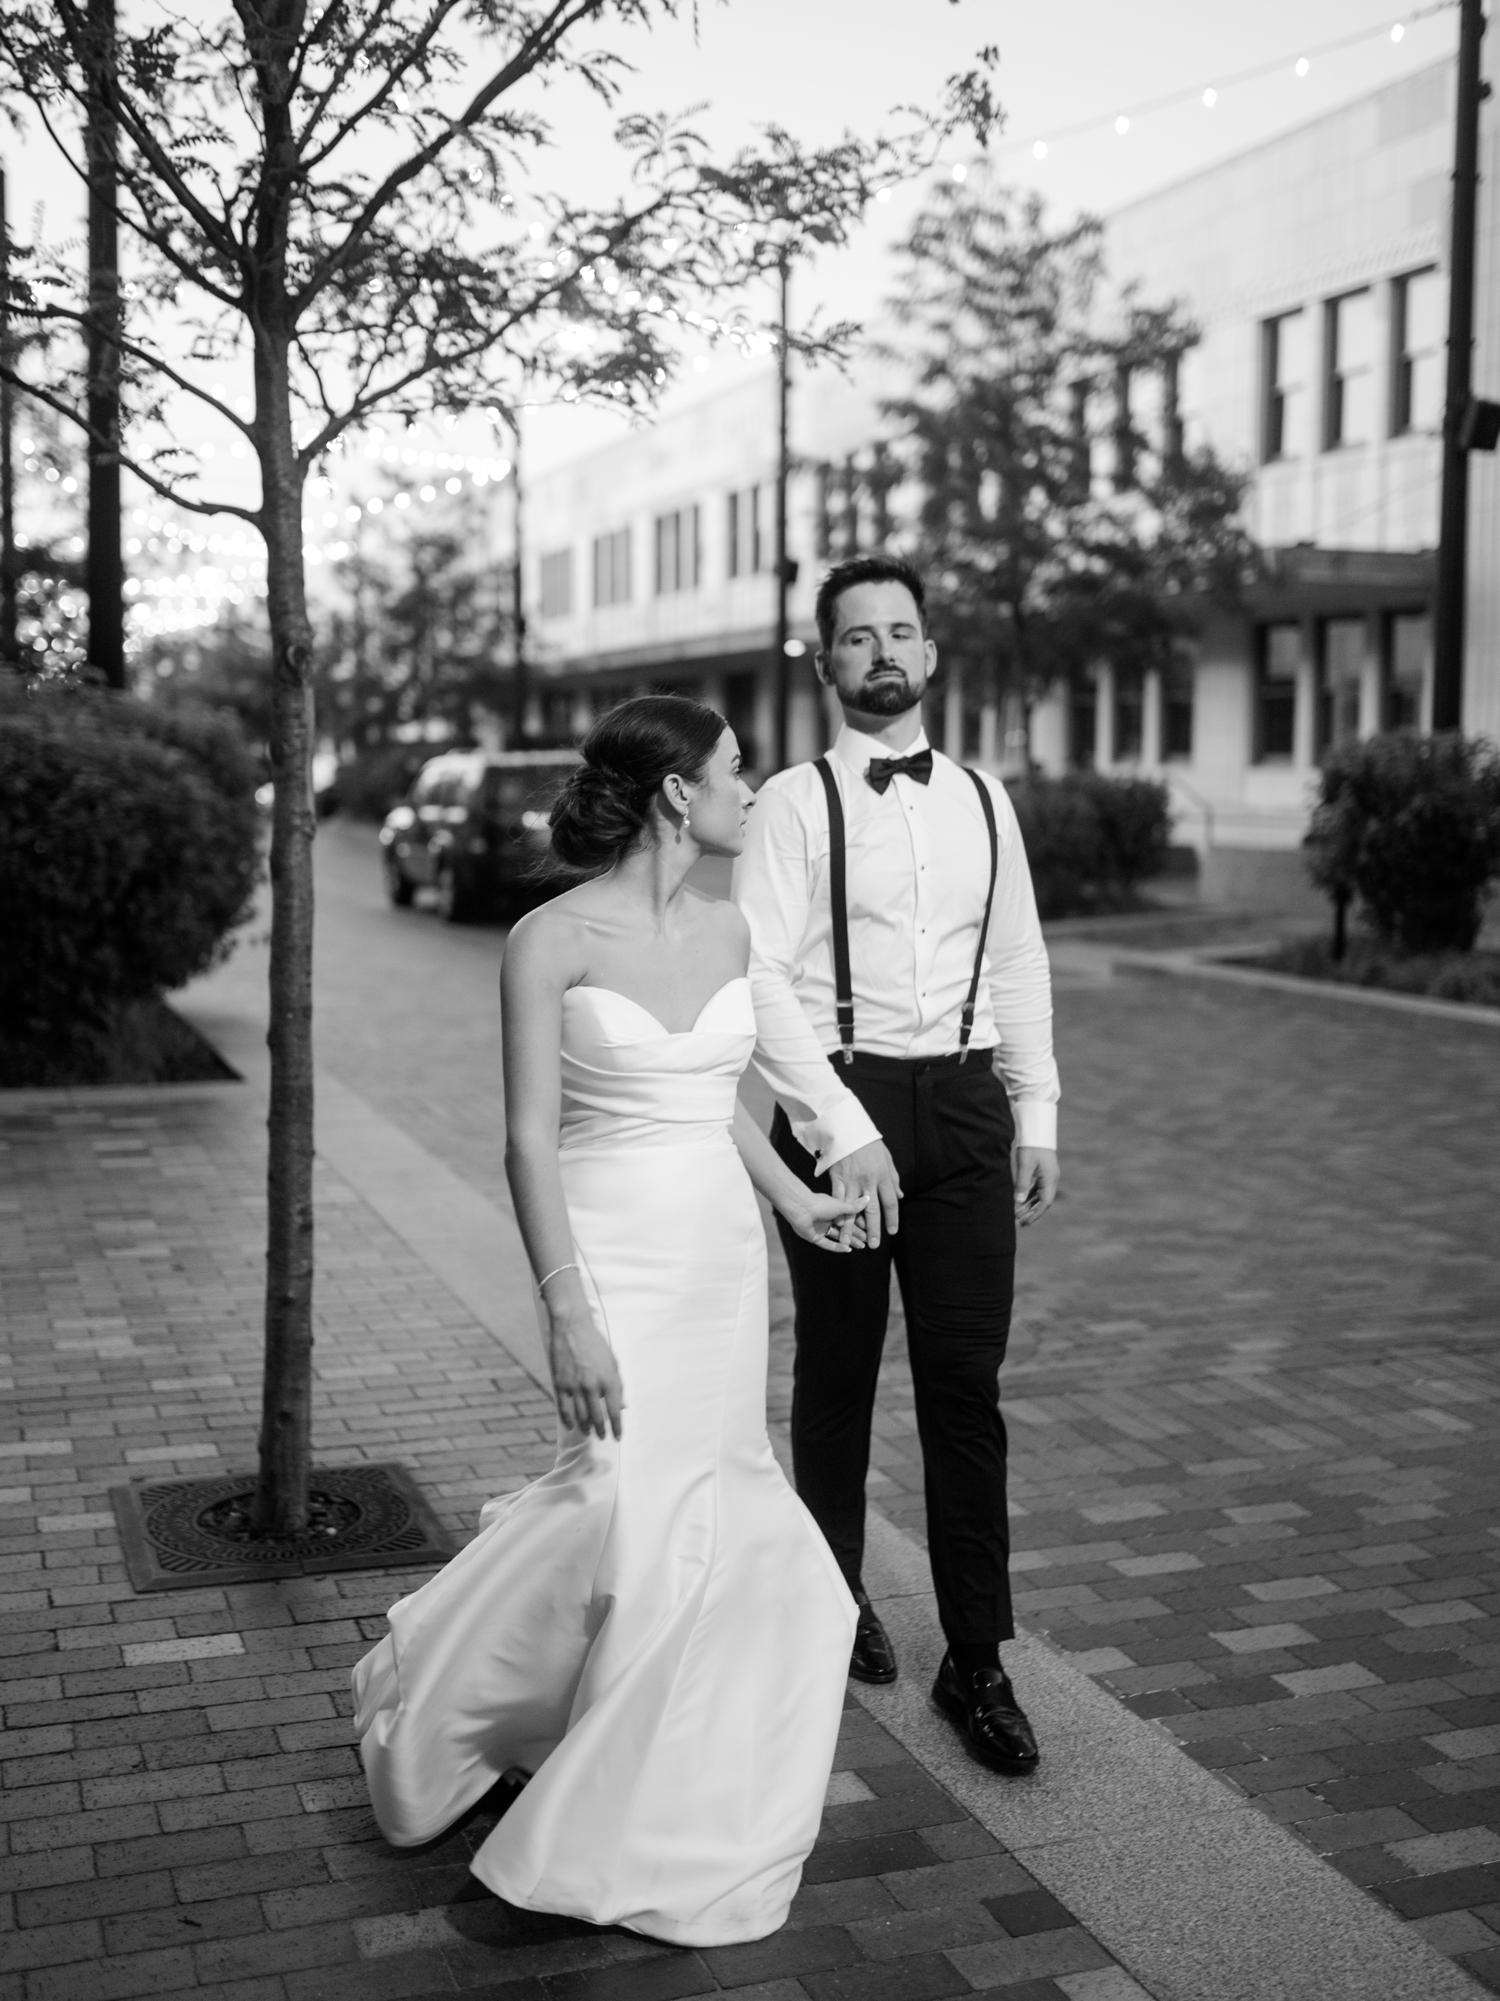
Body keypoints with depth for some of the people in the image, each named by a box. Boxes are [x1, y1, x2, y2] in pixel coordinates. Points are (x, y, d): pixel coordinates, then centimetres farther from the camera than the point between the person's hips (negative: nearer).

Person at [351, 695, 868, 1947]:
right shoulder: (554, 940, -12)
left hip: (724, 1255, 6)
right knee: (646, 1512, -6)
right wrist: (568, 1312, -18)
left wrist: (792, 1198, 25)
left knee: (697, 1500, 12)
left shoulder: (728, 931, 6)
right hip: (617, 1259, -6)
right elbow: (530, 1139, -13)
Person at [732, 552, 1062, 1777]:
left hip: (964, 1103, 3)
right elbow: (760, 981, -11)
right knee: (837, 1377, 12)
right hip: (838, 1101, -3)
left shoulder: (984, 801, 10)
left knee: (966, 1386, 2)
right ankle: (835, 1597, 33)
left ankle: (978, 1663, 11)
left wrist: (1037, 1115, 8)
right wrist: (839, 1129, -18)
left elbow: (1018, 966, 14)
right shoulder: (796, 803, -4)